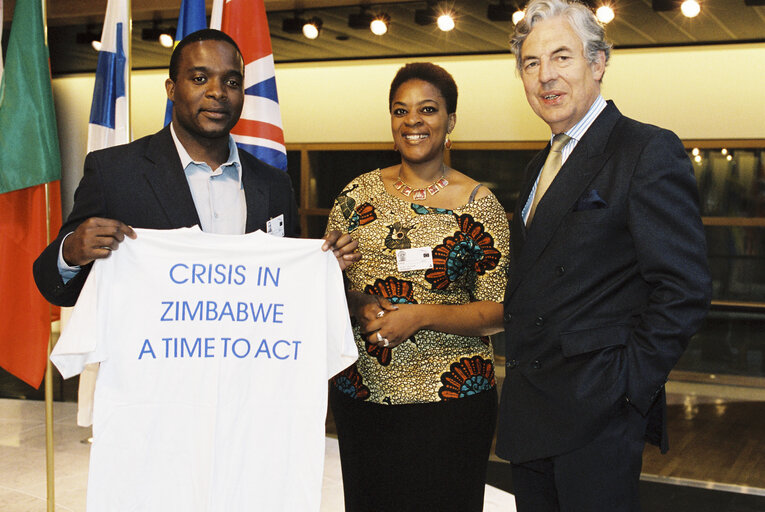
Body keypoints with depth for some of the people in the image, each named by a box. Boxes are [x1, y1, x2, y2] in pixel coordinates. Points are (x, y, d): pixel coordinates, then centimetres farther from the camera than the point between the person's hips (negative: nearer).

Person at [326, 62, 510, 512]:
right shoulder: (360, 194, 6)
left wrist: (423, 314, -18)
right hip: (361, 396, 3)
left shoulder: (478, 203, -3)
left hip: (450, 399, -3)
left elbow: (500, 310, -5)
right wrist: (357, 303, -9)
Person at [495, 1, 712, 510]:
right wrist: (521, 382, 10)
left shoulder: (649, 152, -11)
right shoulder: (543, 165, 16)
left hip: (596, 413, -8)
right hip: (530, 415, 8)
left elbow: (684, 291, -16)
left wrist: (624, 392, -16)